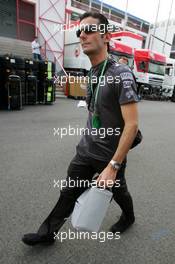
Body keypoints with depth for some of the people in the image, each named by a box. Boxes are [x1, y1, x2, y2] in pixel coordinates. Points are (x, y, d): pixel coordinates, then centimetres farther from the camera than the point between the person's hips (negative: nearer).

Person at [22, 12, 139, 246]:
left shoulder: (121, 74, -20)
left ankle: (128, 217, 54)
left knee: (117, 191, 21)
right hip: (85, 150, 6)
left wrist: (112, 166, -24)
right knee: (69, 193, 14)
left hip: (110, 155, -6)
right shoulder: (91, 73, 5)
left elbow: (132, 124, -24)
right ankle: (47, 233, 35)